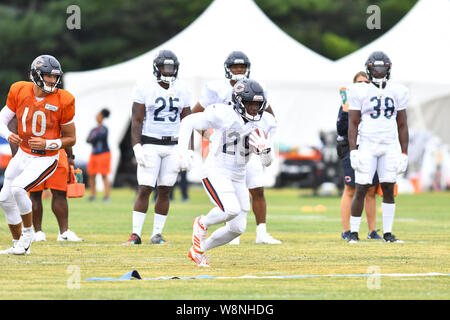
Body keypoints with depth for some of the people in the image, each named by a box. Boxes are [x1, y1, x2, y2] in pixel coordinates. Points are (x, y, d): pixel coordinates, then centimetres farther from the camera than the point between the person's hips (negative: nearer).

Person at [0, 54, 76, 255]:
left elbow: (70, 139, -8)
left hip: (45, 159, -5)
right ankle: (18, 243, 32)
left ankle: (28, 231, -4)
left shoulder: (63, 101, -17)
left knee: (17, 189, -27)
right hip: (23, 155, 5)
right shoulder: (20, 92, -9)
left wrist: (46, 144, -23)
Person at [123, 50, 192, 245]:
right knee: (144, 189, -8)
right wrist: (137, 147, -15)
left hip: (173, 146, 4)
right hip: (150, 145, -4)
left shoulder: (181, 90, 7)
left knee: (165, 191, 5)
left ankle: (157, 234, 11)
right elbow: (137, 121, -6)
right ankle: (136, 234, -3)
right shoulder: (145, 88, -4)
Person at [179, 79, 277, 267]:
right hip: (216, 173, -6)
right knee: (231, 210, -29)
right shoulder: (223, 115, -16)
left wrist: (265, 150, -18)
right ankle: (202, 224, 4)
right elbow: (188, 122, -6)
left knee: (237, 228, 3)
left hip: (238, 179, 6)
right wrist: (183, 151, -16)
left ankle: (198, 250, 26)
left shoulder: (264, 123, 0)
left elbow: (267, 162, 6)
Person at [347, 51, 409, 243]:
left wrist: (404, 154, 6)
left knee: (388, 190, 2)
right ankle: (354, 232, 3)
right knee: (361, 189, -5)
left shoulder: (397, 92, 6)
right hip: (367, 146, -3)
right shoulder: (360, 92, -3)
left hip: (390, 147, 3)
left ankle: (387, 233, 9)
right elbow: (353, 124, -3)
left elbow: (402, 125, 10)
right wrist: (353, 152, -12)